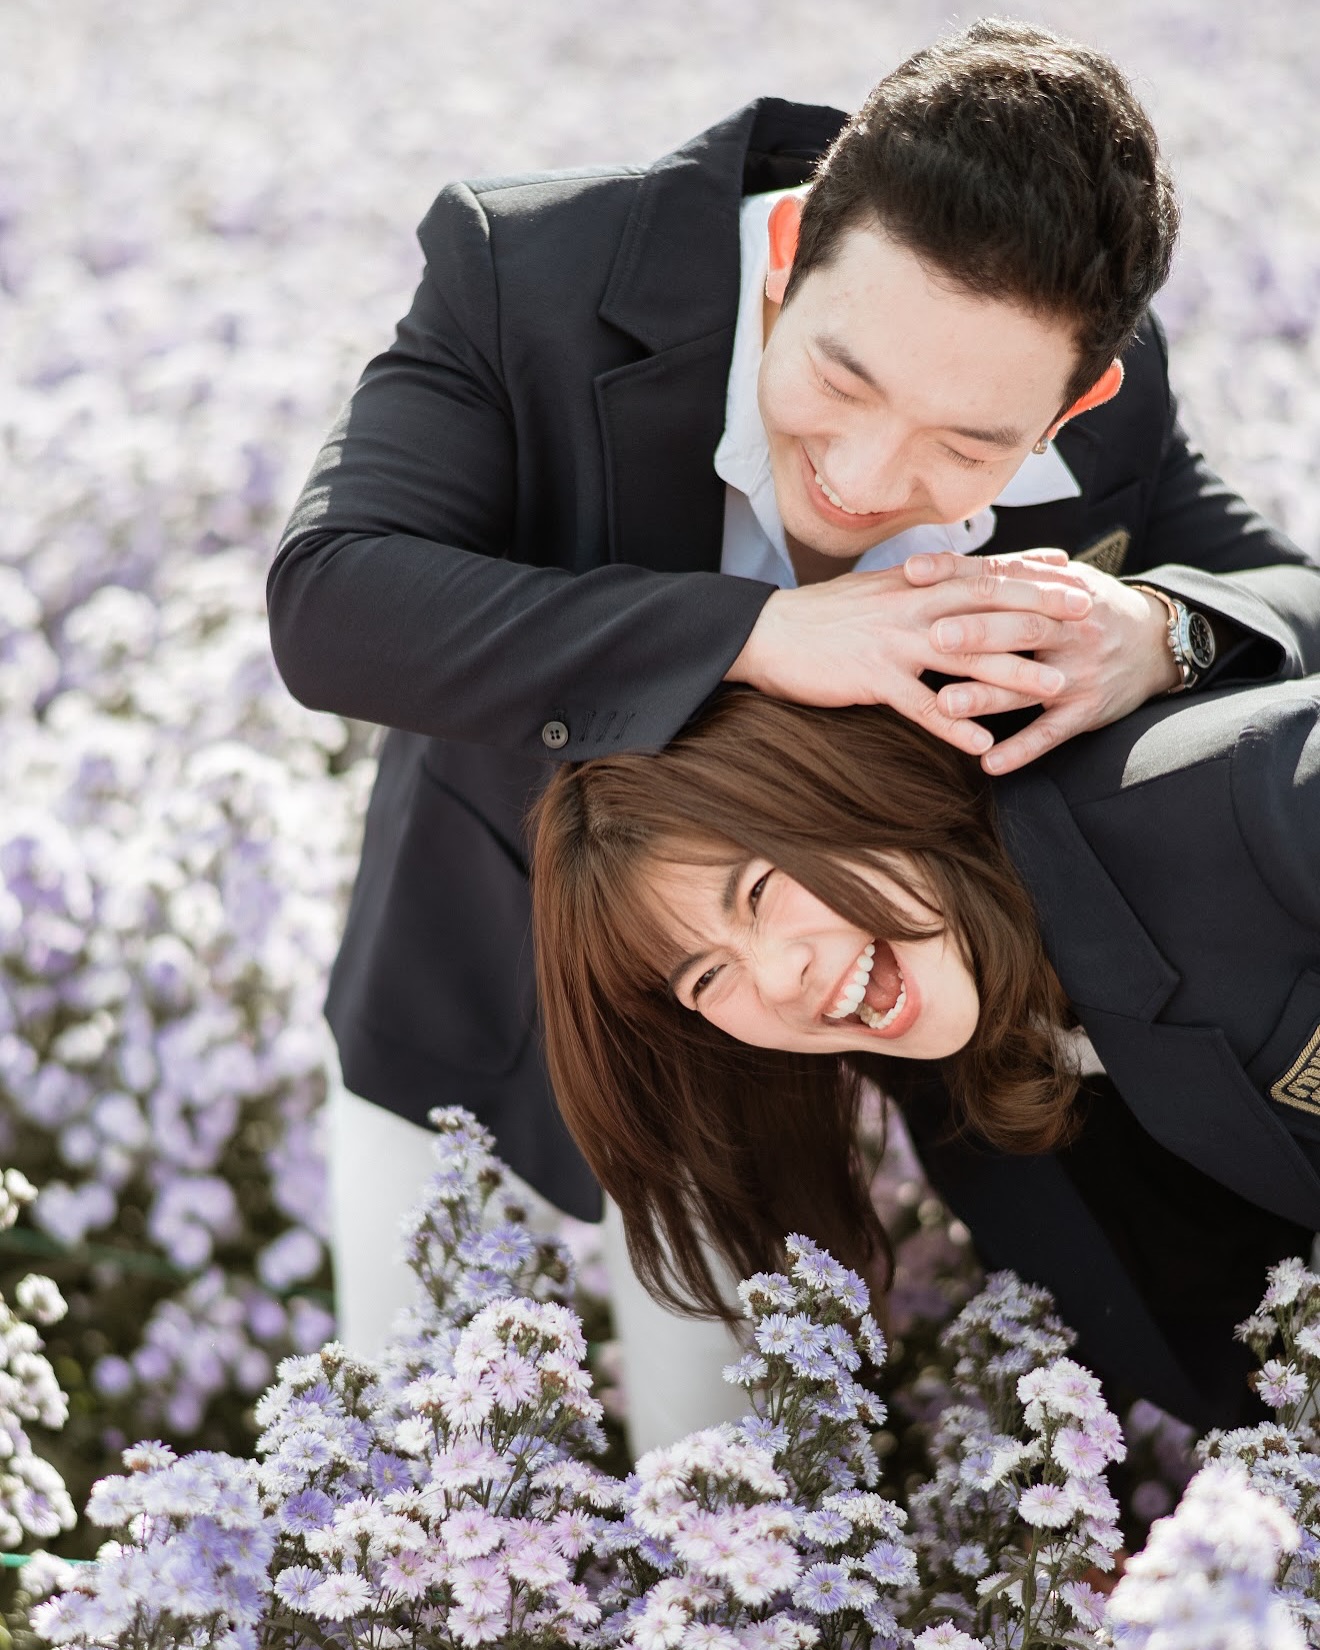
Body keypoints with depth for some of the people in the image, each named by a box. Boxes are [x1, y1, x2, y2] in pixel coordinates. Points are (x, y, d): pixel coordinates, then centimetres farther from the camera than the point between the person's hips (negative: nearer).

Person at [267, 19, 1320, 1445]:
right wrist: (761, 632, -46)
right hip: (472, 1055, -1)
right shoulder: (525, 272, -28)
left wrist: (1160, 636, -36)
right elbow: (328, 604, -37)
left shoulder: (1113, 407, -19)